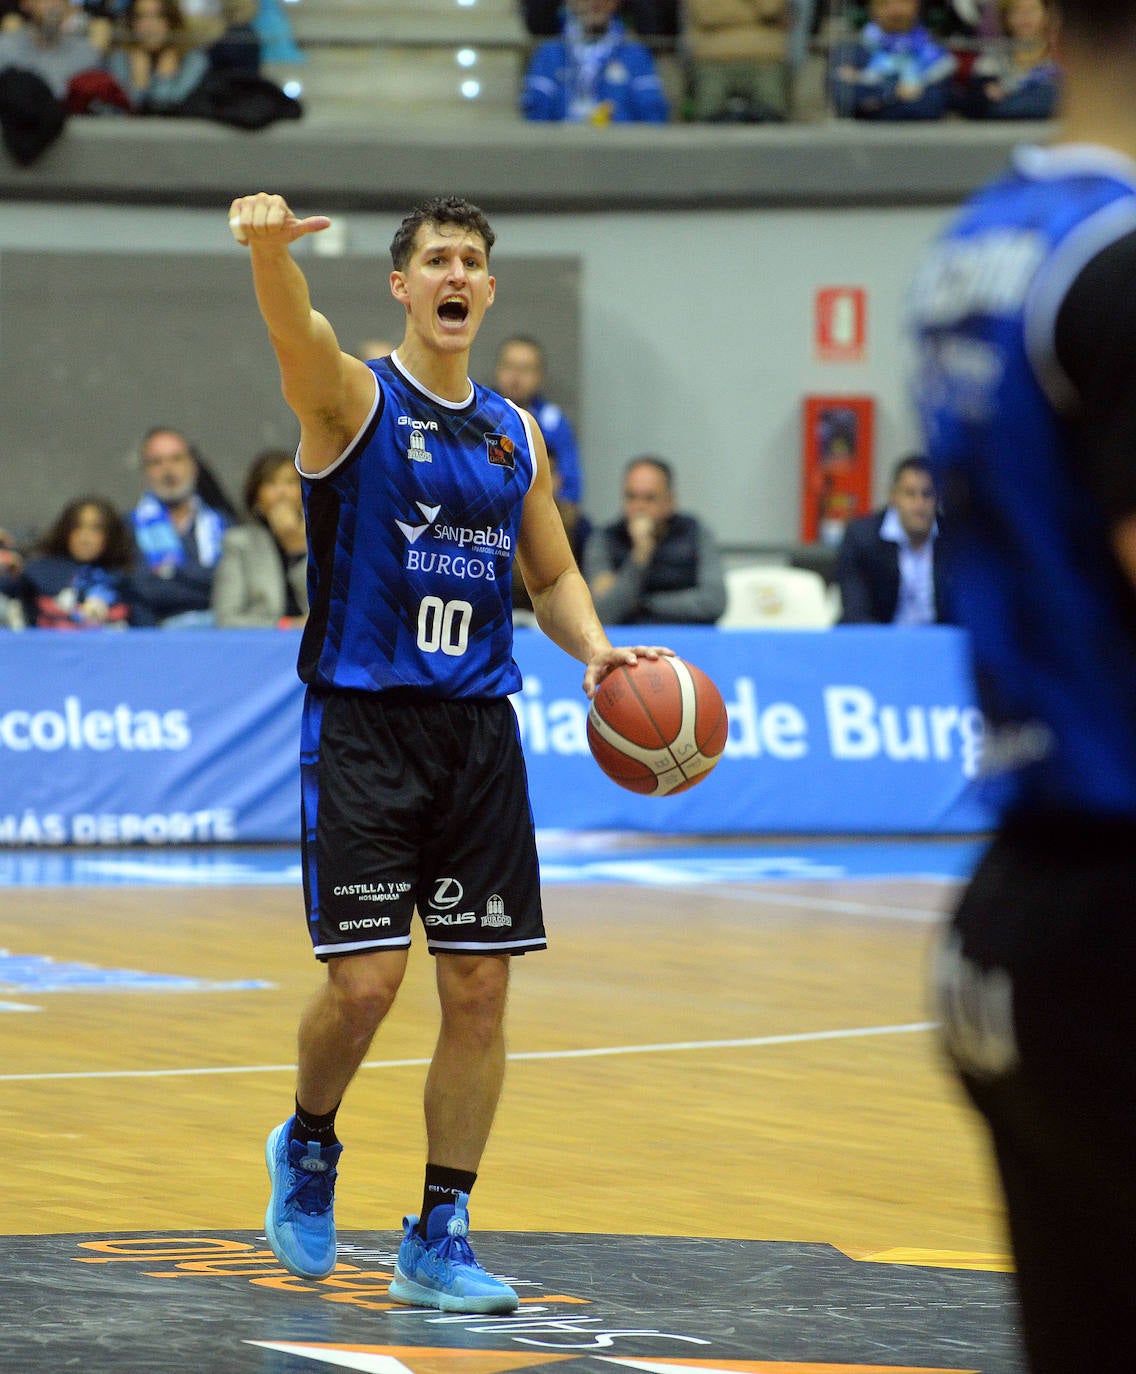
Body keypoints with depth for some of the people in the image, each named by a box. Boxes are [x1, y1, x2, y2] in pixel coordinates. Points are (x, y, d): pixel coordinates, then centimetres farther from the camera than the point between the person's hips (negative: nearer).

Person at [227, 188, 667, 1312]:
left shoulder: (515, 434, 12)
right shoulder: (353, 396, -4)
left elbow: (551, 573, 23)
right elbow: (294, 332, -27)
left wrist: (594, 649, 1)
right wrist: (268, 249, -50)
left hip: (478, 726, 5)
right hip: (361, 723, -5)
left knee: (480, 987, 1)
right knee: (365, 977, -11)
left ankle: (438, 1238, 11)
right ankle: (308, 1146, 19)